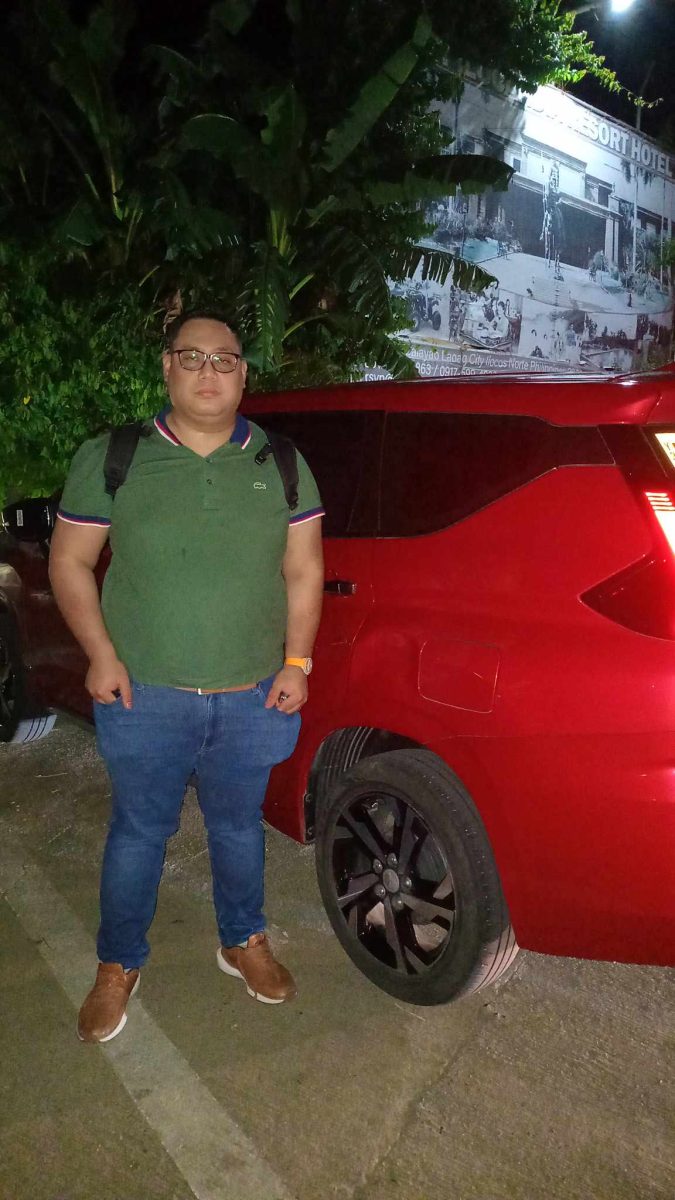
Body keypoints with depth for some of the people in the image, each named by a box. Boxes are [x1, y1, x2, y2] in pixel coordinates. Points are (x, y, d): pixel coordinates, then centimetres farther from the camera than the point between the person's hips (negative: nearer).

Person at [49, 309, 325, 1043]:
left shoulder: (281, 465, 2)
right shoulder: (110, 459, -4)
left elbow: (303, 572, 5)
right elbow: (69, 561, 1)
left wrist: (296, 661, -2)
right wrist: (100, 652, -10)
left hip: (251, 700, 2)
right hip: (145, 698, -1)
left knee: (238, 824, 19)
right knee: (139, 831, 13)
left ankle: (243, 942, 43)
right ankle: (118, 965, 36)